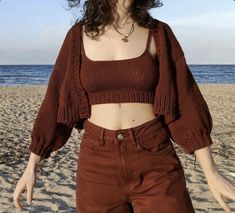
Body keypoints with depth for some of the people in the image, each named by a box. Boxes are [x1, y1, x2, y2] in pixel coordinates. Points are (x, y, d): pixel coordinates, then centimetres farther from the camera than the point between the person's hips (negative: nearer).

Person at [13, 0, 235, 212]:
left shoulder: (159, 34, 1)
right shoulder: (79, 36, 4)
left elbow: (185, 99, -2)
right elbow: (56, 100, 6)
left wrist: (212, 173, -5)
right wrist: (31, 168, 6)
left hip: (153, 163, 0)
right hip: (99, 164, 1)